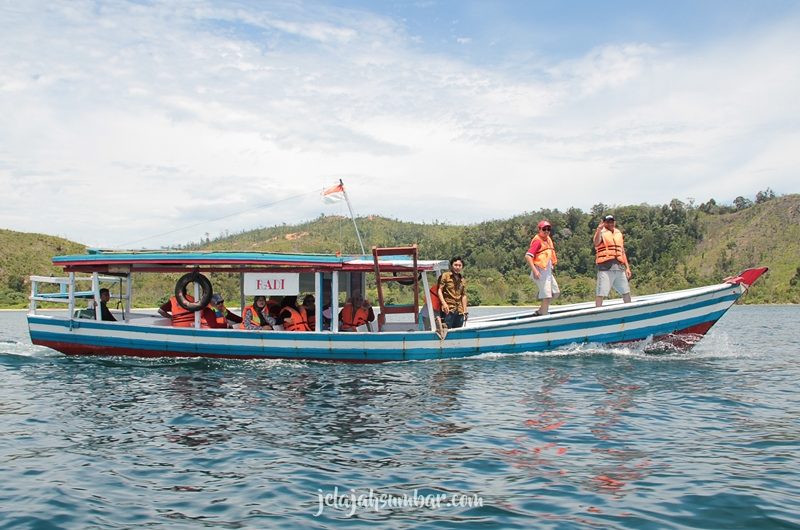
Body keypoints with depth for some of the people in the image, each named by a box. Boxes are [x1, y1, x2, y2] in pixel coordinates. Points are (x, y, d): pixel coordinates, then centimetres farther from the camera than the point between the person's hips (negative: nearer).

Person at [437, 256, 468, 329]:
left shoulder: (462, 280, 17)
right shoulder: (445, 276, 2)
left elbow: (464, 295, 18)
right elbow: (439, 290, -5)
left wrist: (465, 310, 11)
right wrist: (444, 303, -18)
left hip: (459, 311, 5)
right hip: (448, 309, -5)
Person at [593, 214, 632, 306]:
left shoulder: (619, 233, 20)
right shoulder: (601, 233, 0)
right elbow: (596, 243, -24)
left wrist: (627, 267, 19)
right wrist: (599, 229, -40)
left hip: (619, 267, 6)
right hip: (605, 267, -6)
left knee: (626, 292, 13)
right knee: (601, 293, -7)